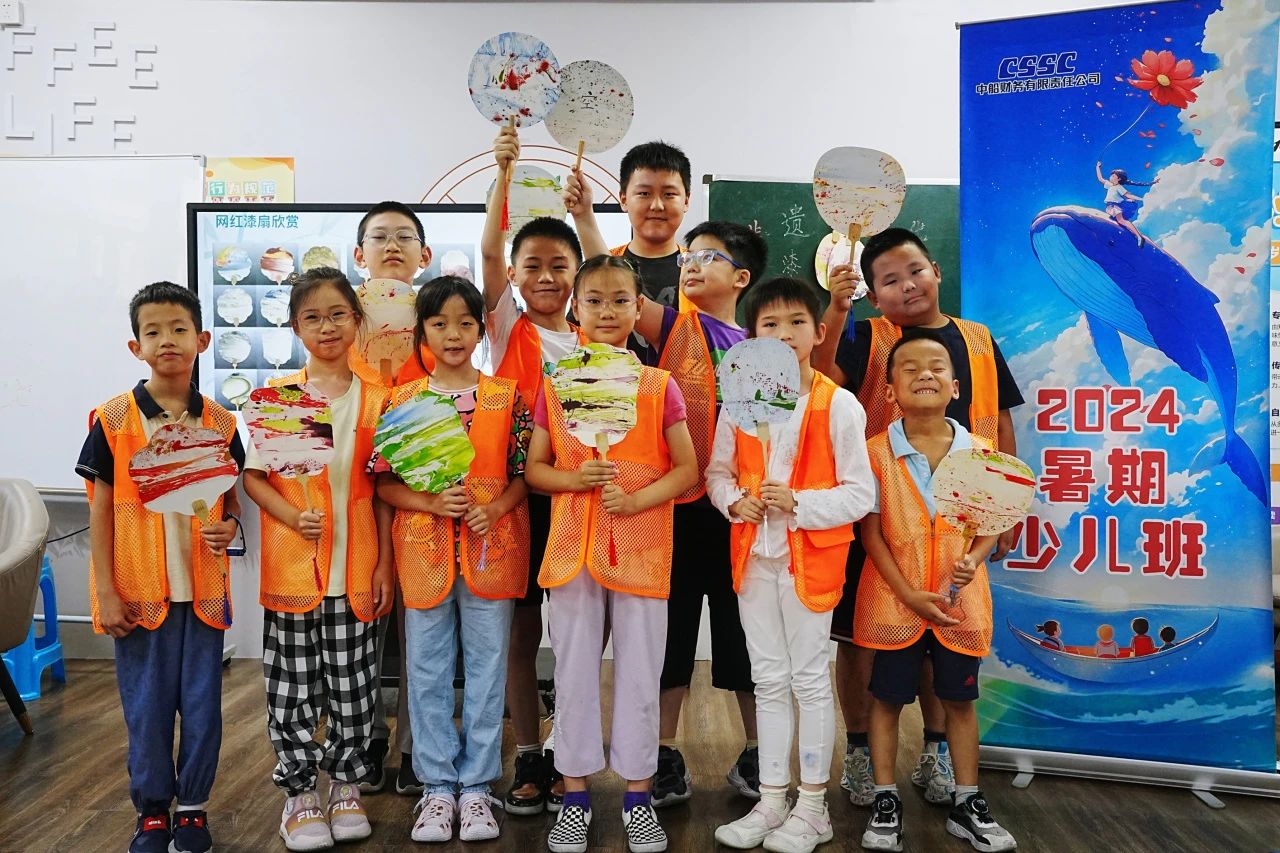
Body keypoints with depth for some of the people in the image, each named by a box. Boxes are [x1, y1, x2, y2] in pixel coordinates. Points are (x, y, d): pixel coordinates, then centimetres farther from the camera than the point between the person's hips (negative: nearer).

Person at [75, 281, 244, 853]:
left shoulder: (219, 423, 1)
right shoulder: (114, 419, -4)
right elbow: (100, 510, -2)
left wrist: (230, 526, -12)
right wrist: (106, 592, -5)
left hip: (202, 587, 1)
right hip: (138, 591, -1)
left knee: (202, 703, 9)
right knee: (146, 705, 10)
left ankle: (193, 807, 27)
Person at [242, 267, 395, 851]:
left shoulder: (375, 400, 3)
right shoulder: (277, 396, 0)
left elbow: (383, 487, 5)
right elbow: (253, 477, 0)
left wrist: (384, 563, 1)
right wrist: (294, 517, -17)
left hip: (355, 568, 1)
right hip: (293, 566, -1)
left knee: (352, 684, 10)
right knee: (292, 687, 8)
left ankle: (345, 785, 27)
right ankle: (299, 791, 24)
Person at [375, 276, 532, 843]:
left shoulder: (506, 397, 2)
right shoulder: (402, 401, 3)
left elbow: (524, 473, 1)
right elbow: (384, 482, 0)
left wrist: (494, 508, -15)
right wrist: (431, 503, -15)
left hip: (491, 549, 0)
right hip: (424, 550, 1)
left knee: (486, 668, 8)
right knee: (428, 670, 9)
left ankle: (476, 785, 22)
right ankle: (438, 785, 23)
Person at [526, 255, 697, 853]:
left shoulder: (659, 386, 0)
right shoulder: (555, 387, 4)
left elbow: (687, 470, -1)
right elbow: (534, 468, 5)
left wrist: (635, 499, -16)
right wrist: (574, 479, -14)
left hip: (640, 546, -1)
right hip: (573, 547, 1)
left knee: (639, 671, 8)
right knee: (574, 671, 9)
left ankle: (637, 795, 23)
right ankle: (575, 796, 23)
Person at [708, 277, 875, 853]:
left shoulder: (838, 405, -10)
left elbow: (861, 494, -10)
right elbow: (718, 471, 9)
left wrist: (799, 503, -21)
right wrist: (734, 502, -11)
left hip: (811, 554, -4)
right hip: (753, 553, 4)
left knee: (809, 678, 7)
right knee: (768, 680, 13)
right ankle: (771, 802, 26)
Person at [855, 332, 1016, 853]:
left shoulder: (978, 452, -3)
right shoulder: (878, 452, -9)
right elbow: (870, 532, -8)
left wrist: (973, 561, -18)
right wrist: (909, 594, -14)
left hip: (959, 600, 2)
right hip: (895, 598, -2)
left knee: (960, 699, 14)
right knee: (887, 698, 9)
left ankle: (966, 804, 29)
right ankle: (885, 802, 23)